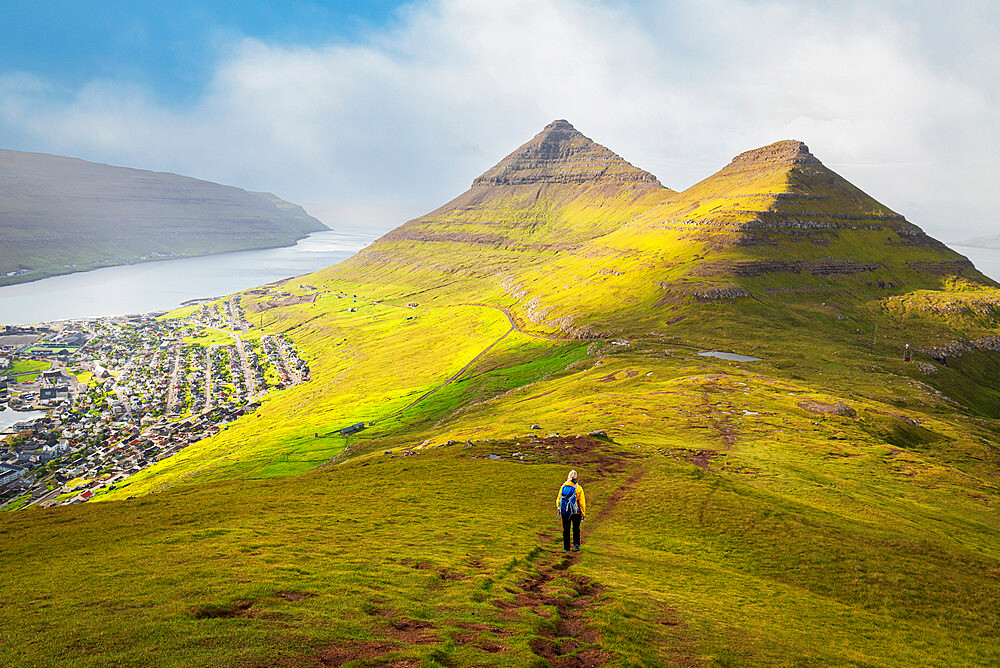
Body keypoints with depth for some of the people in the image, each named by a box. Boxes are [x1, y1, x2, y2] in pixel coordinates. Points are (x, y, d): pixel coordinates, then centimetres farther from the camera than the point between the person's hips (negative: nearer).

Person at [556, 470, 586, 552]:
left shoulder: (563, 487, 0)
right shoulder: (578, 488, -10)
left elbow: (558, 499, 6)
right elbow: (582, 502, -9)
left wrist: (559, 509, 18)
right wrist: (583, 513, -1)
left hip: (564, 512, 2)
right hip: (575, 513, -2)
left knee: (566, 530, 12)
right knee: (576, 530, 13)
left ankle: (566, 547, 16)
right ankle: (576, 545, 2)